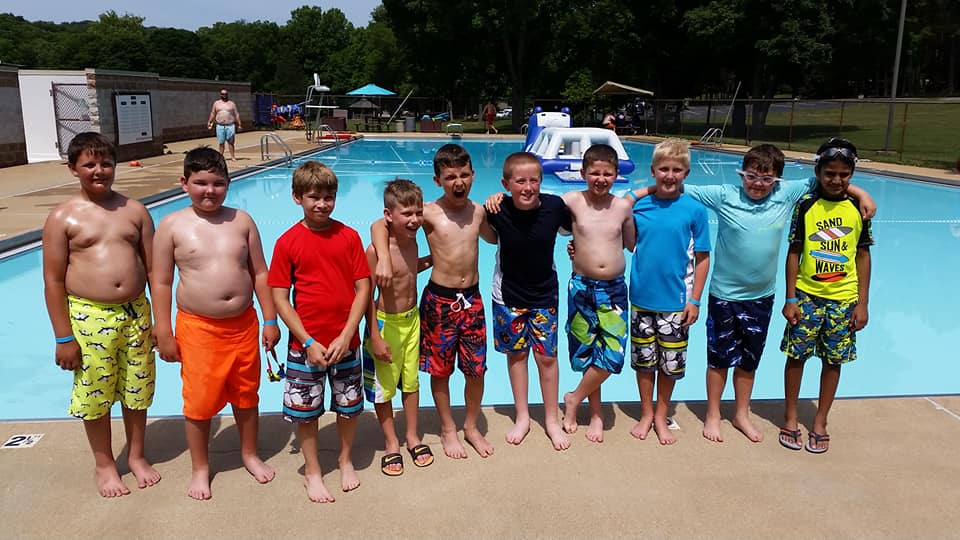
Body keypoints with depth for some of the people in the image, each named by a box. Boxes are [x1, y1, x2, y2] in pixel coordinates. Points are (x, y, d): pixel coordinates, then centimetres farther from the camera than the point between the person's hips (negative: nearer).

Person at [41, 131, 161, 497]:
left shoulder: (134, 211, 4)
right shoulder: (63, 217, -4)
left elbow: (153, 269, 6)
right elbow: (54, 281, -5)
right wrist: (64, 338, -8)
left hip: (135, 314, 3)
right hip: (89, 319, -2)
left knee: (137, 391, 14)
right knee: (95, 396, 10)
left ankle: (137, 456, 34)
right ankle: (104, 464, 31)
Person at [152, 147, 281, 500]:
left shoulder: (241, 221, 1)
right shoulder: (172, 226, -5)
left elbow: (260, 273, 4)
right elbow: (162, 283, -3)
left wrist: (270, 320, 3)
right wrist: (164, 333, -5)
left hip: (243, 325, 2)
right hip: (198, 328, -2)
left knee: (246, 395, 17)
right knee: (200, 401, 7)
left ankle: (250, 454, 38)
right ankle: (200, 468, 28)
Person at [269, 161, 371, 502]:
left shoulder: (348, 236, -3)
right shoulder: (287, 242, -6)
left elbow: (363, 288, -4)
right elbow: (280, 298, -7)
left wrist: (346, 336, -12)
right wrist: (308, 342, -12)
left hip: (346, 341, 1)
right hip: (306, 343, -1)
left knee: (349, 405, 16)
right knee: (305, 410, 11)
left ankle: (346, 460, 39)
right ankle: (312, 471, 32)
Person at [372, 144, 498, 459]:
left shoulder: (478, 211, 2)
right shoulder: (429, 213, -10)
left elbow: (493, 238, 24)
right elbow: (379, 225, -9)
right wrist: (383, 259, -24)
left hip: (472, 299, 3)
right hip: (439, 300, -3)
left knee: (476, 369, 10)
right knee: (440, 370, 10)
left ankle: (471, 427, 32)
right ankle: (448, 430, 31)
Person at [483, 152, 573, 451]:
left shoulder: (554, 206, -18)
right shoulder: (498, 211, -20)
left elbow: (574, 227, 4)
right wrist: (492, 202, -15)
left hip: (544, 294, 0)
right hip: (508, 295, 0)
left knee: (547, 356, 6)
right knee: (516, 353, 13)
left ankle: (552, 419, 25)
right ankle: (522, 417, 30)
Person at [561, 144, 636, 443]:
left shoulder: (623, 206, 1)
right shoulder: (572, 201, -5)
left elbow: (632, 244, 14)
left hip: (615, 289, 1)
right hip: (582, 287, -1)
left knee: (612, 355, -5)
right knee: (587, 353, 9)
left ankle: (574, 399, 19)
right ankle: (596, 413, 29)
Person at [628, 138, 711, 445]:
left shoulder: (694, 210, -6)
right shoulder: (638, 206, -2)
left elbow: (702, 258, -2)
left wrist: (695, 300, -6)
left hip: (676, 301, -1)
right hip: (642, 298, 1)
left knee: (670, 363, 10)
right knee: (644, 360, 12)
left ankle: (661, 417, 29)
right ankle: (646, 414, 31)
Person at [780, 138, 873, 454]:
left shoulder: (858, 209, 0)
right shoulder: (806, 206, -5)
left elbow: (863, 256, 4)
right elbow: (794, 253, -2)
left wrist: (862, 303, 1)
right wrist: (790, 299, -5)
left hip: (843, 300, 1)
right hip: (807, 296, -1)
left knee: (833, 361, 8)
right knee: (797, 355, 5)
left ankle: (820, 424, 24)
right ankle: (790, 419, 22)